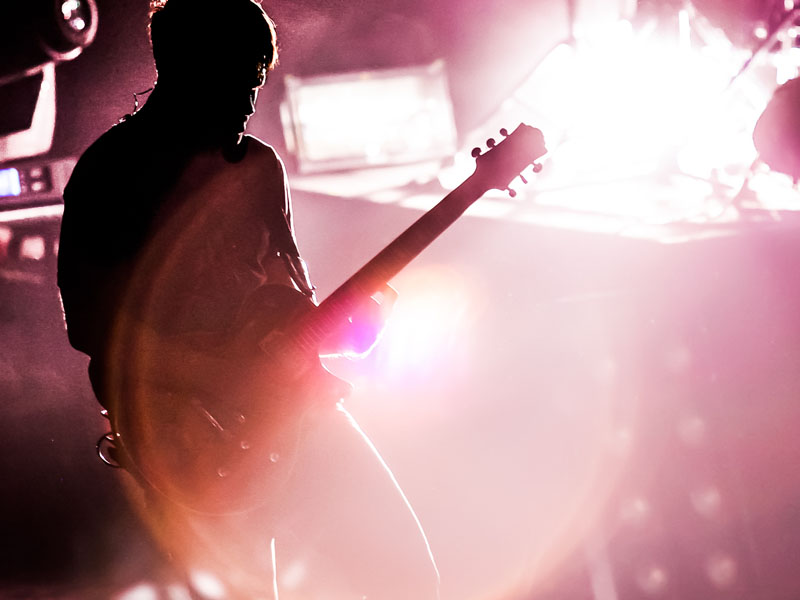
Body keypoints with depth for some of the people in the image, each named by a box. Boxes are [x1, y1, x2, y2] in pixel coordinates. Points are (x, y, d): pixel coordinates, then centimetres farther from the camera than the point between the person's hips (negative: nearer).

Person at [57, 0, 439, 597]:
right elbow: (90, 323, -11)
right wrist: (224, 376, -18)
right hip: (182, 429, -5)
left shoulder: (258, 165, 10)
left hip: (281, 407, 5)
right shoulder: (112, 171, -6)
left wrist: (338, 328, -4)